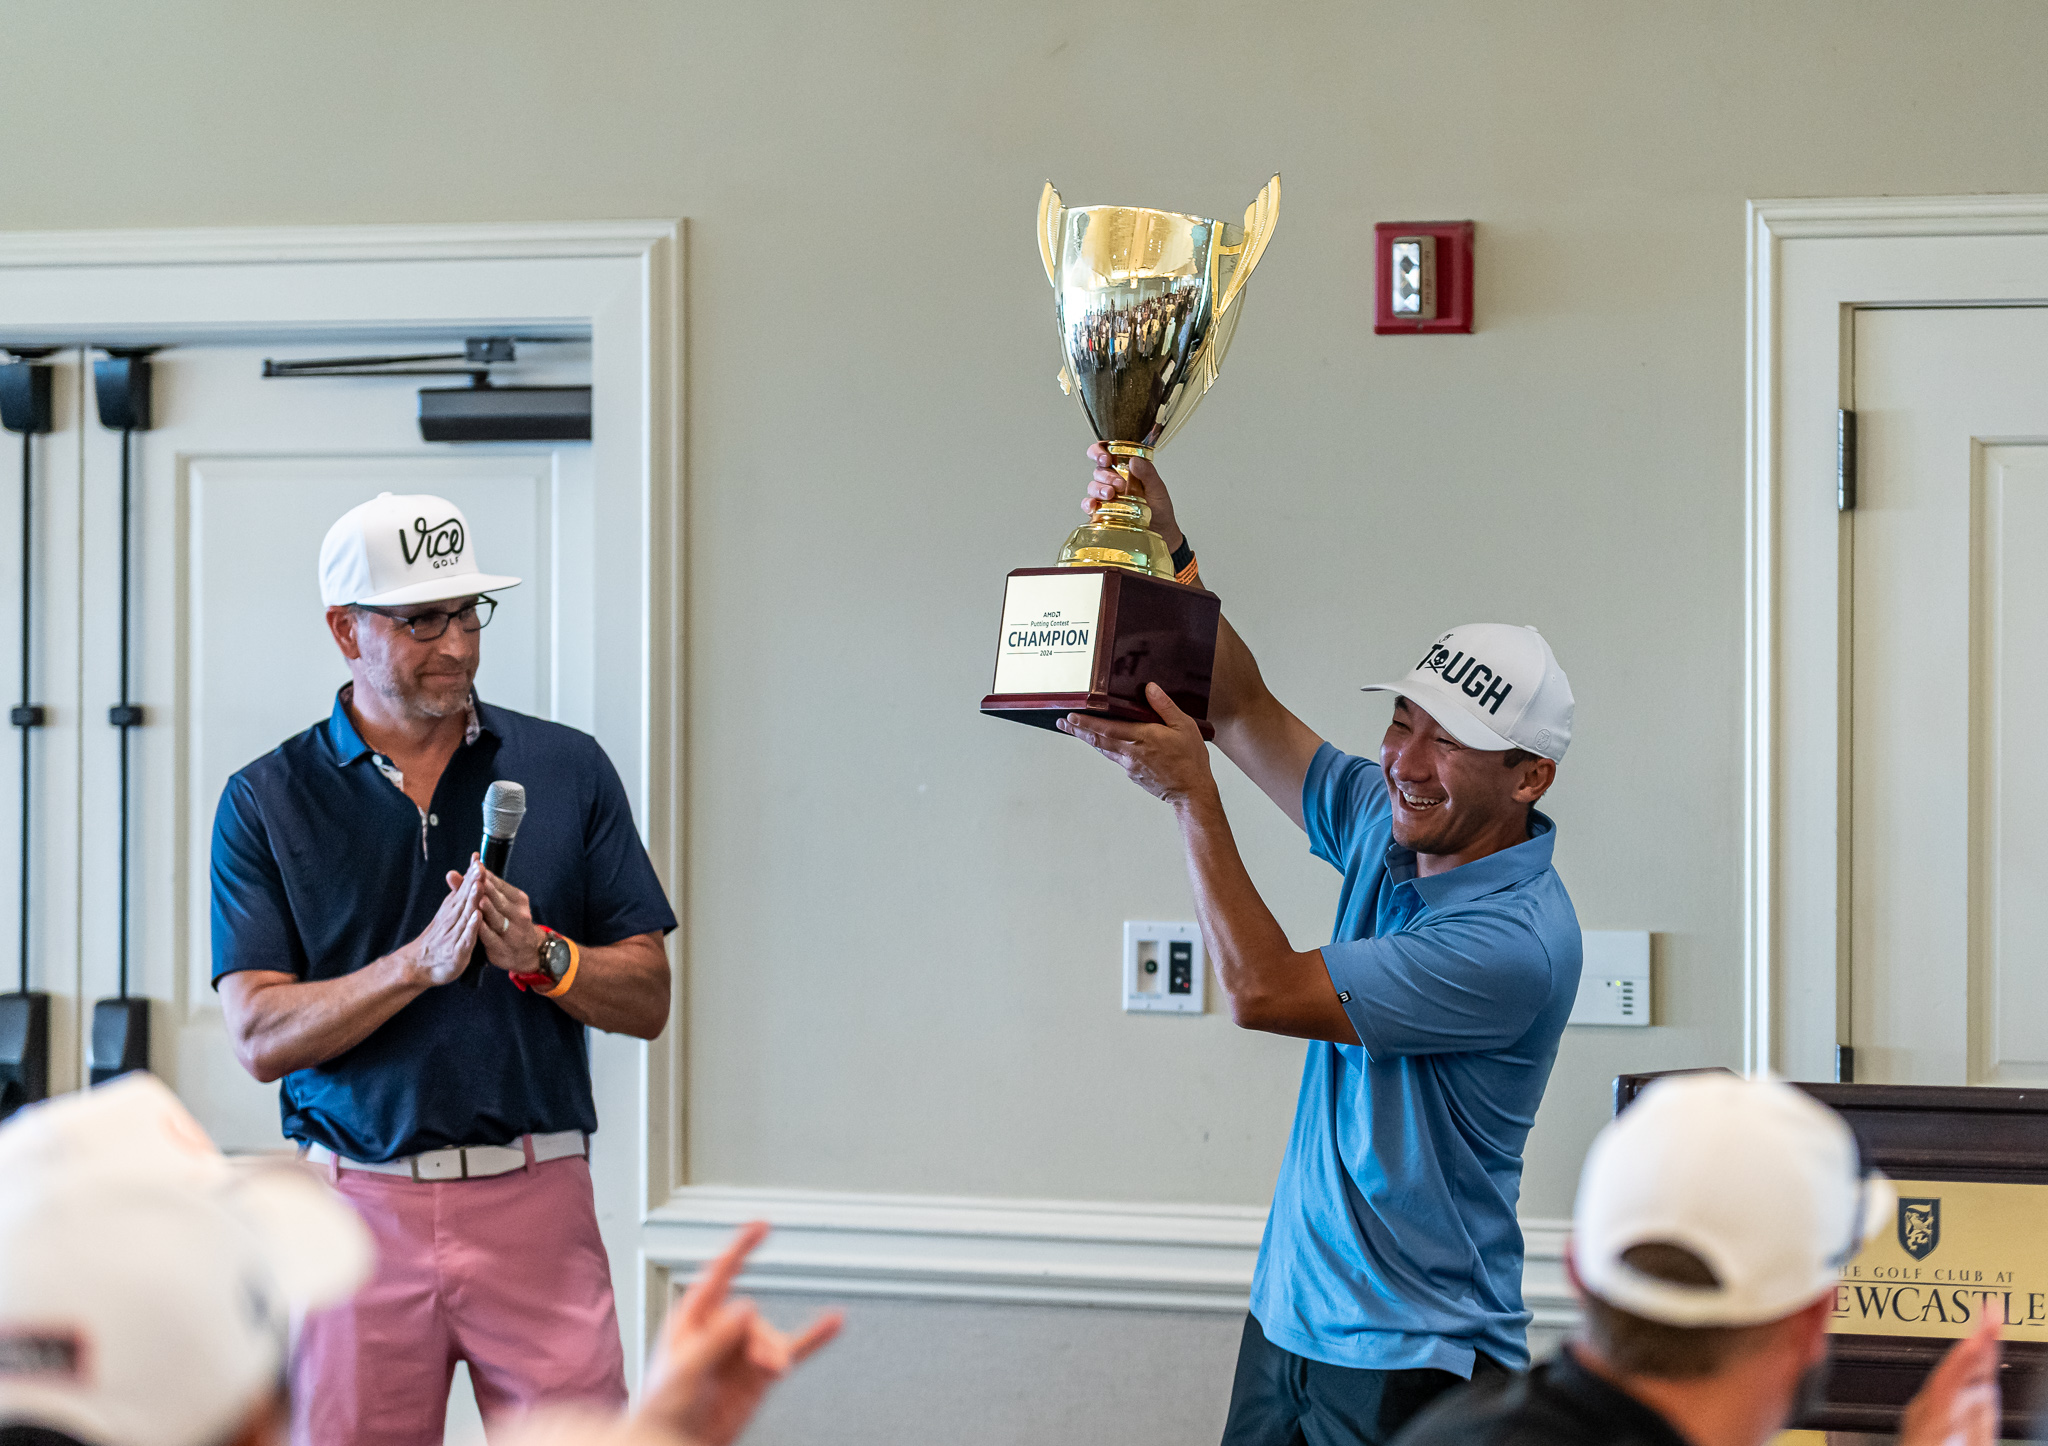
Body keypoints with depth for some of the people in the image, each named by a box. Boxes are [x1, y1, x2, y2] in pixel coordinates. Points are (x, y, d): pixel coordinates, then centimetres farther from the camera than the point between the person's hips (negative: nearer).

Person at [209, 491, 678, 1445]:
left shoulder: (568, 770, 7)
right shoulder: (266, 801, 3)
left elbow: (646, 1000, 6)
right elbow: (261, 1036, -5)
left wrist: (541, 957, -13)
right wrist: (422, 962, -18)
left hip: (536, 1198, 0)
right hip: (360, 1206, 0)